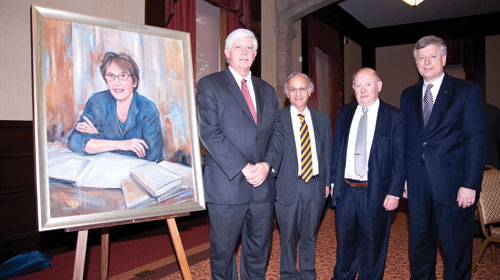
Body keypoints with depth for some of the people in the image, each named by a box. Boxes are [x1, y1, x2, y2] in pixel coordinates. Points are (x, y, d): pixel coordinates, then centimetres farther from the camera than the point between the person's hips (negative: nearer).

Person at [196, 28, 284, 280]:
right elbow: (209, 132, -12)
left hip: (263, 184, 5)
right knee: (223, 250, 10)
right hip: (227, 184, -4)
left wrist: (267, 164, -10)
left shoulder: (267, 90, 15)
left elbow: (277, 131, 9)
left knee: (259, 250, 16)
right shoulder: (209, 85, -1)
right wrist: (243, 168, -17)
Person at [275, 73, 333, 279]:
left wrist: (327, 182, 7)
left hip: (316, 186, 4)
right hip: (288, 187, -3)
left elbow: (328, 153, 12)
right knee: (288, 236, 10)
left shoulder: (322, 119, 9)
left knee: (309, 235, 17)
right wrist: (273, 186, -8)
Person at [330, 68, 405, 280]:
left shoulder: (394, 116, -5)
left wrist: (394, 192, -12)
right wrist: (334, 181, 7)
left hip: (375, 192, -3)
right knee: (345, 242, 19)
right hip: (345, 190, 4)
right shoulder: (345, 113, 7)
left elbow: (399, 157, -7)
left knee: (374, 244, 13)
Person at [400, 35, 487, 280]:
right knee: (419, 246, 15)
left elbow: (476, 140, -6)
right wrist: (403, 177, 5)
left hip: (453, 185, -4)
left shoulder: (467, 91, -1)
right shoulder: (408, 95, 12)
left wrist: (470, 184, -13)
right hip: (417, 185, 4)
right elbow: (405, 139, 11)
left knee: (456, 249, 8)